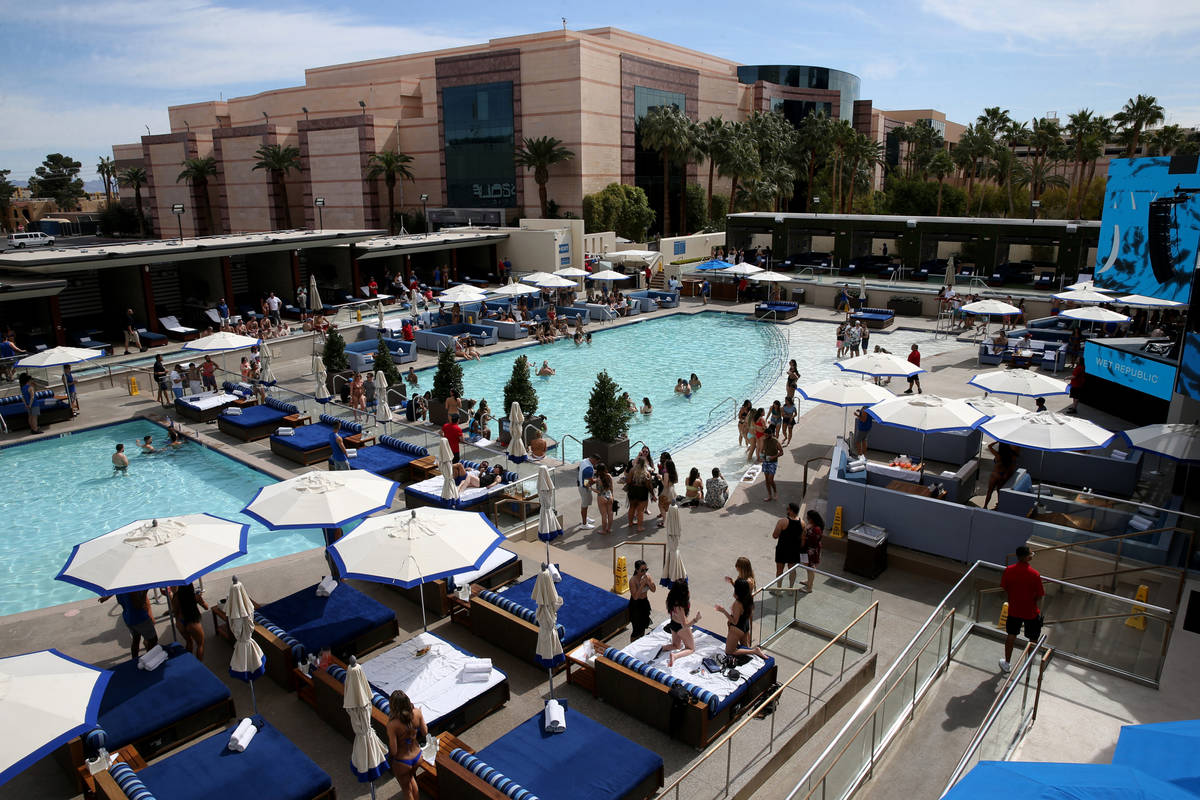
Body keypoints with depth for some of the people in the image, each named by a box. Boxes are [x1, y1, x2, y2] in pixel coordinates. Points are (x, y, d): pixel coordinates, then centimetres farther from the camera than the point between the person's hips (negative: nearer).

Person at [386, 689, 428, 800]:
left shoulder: (392, 724, -32)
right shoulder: (417, 712, -19)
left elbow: (393, 750, -23)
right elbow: (425, 733, -5)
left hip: (402, 762, -4)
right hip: (417, 756, 4)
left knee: (407, 790, 23)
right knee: (411, 778, 36)